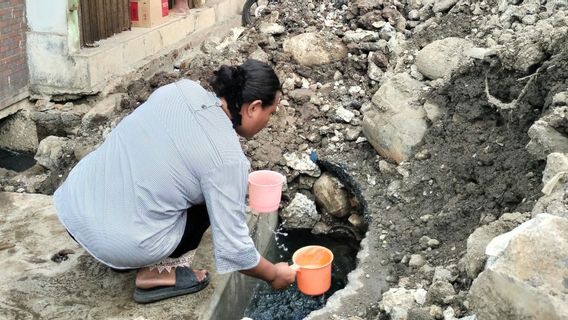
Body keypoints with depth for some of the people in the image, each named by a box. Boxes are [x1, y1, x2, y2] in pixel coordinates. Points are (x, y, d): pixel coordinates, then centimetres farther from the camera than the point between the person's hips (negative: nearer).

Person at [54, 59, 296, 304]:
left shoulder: (182, 89, 1)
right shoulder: (227, 158, -16)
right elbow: (232, 245, -11)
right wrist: (273, 275, 5)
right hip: (119, 241, -7)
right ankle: (158, 272, 3)